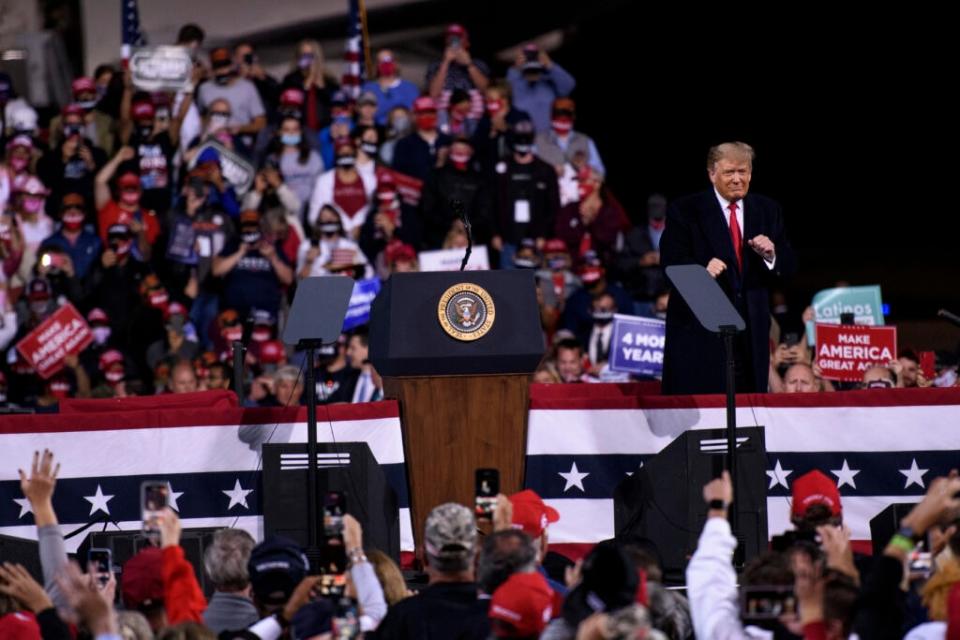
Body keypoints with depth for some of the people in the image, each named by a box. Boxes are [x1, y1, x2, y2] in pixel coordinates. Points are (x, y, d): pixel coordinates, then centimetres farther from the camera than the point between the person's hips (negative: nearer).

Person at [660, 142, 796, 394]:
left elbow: (788, 267, 11)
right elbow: (670, 262, -8)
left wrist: (771, 255, -12)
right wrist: (703, 270, -27)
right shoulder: (685, 211, 1)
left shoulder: (767, 211, 13)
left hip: (752, 331, 4)